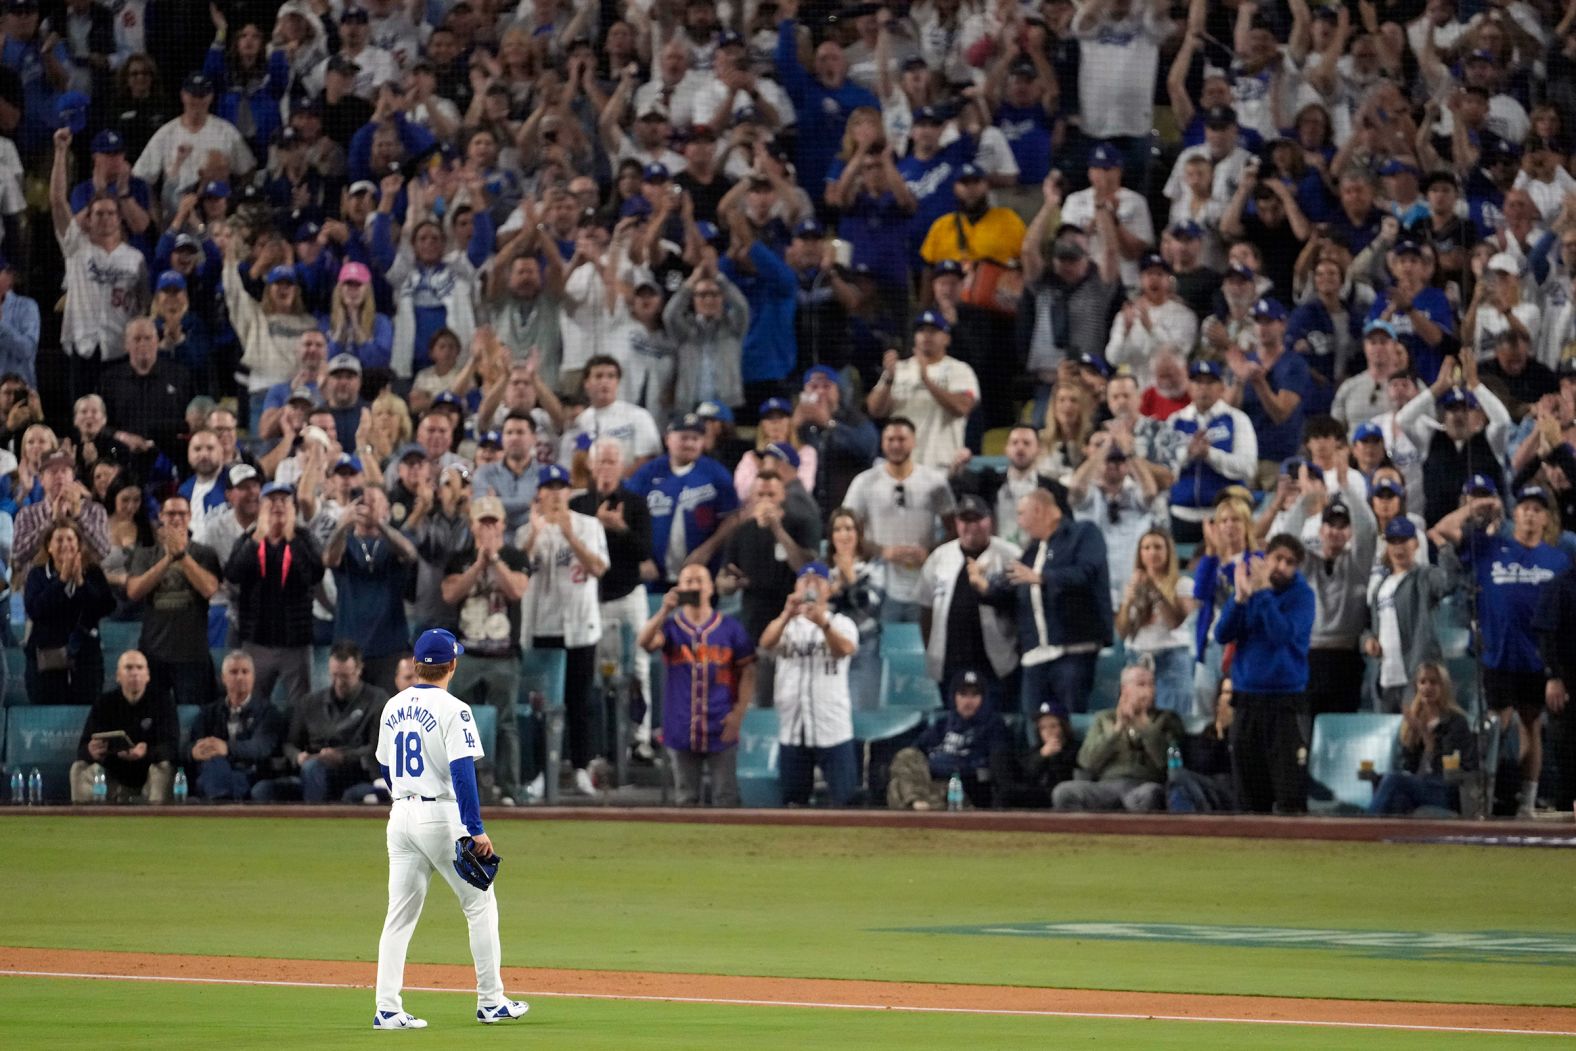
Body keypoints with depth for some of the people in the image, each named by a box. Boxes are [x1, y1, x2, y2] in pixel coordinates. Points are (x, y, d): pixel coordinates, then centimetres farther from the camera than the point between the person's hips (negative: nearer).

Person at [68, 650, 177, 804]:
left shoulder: (162, 702, -6)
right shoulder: (104, 703, -1)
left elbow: (171, 745, -19)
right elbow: (82, 749, -10)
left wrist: (147, 752, -43)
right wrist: (91, 752, -37)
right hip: (114, 780, 2)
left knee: (164, 767, -32)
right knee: (80, 767, -20)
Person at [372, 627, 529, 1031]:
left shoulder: (393, 708, 9)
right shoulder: (452, 710, -12)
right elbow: (462, 772, -19)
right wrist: (476, 830, -20)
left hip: (401, 815, 6)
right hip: (441, 816, -6)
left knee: (400, 914, 5)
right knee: (480, 904, 7)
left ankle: (387, 1009, -2)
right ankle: (491, 1001, 10)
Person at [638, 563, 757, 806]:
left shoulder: (730, 628, 3)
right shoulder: (670, 626, 4)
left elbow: (747, 672, 4)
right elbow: (644, 642, -16)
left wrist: (738, 713, -7)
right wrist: (664, 611, -29)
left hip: (721, 729, -1)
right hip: (681, 729, 1)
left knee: (726, 797, 2)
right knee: (686, 798, 9)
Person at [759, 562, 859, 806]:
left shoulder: (842, 624, 4)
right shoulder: (785, 625, 9)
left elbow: (845, 649, -20)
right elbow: (766, 643, -14)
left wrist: (823, 623, -41)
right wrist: (787, 615, -34)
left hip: (833, 731, -2)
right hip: (792, 731, 2)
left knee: (842, 801, -5)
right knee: (794, 802, 7)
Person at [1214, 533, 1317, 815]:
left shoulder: (1301, 594, -4)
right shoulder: (1246, 585, 8)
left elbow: (1282, 635, -18)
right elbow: (1222, 635, 0)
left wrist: (1261, 593, -18)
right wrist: (1240, 597, -13)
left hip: (1287, 700, -4)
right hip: (1246, 699, 4)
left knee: (1290, 789, -12)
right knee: (1251, 792, 6)